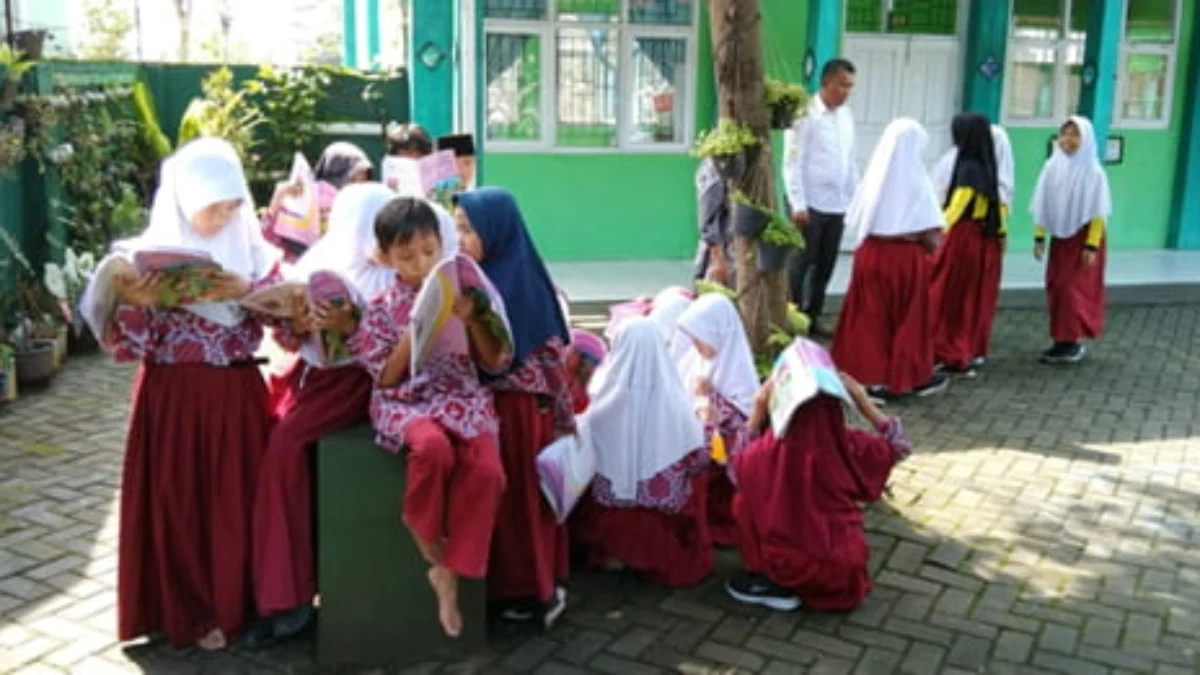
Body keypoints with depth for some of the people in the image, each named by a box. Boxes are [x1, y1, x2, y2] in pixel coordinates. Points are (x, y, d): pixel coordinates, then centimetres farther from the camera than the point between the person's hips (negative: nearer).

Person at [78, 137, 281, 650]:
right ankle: (189, 613, 19)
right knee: (178, 501, 4)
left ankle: (238, 601, 24)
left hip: (237, 395, 2)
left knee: (238, 499, 8)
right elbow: (128, 347, -7)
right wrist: (133, 303, -25)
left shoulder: (252, 251, 2)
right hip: (172, 398, -2)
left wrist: (247, 292, -20)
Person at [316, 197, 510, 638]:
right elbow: (387, 378, -3)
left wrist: (471, 318, -10)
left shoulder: (461, 294, 6)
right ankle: (420, 527, -4)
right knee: (434, 447, -37)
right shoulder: (381, 306, 3)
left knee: (486, 470, -27)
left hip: (463, 397, 2)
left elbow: (494, 363, 4)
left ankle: (449, 571, -9)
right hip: (405, 402, -2)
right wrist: (413, 332, -13)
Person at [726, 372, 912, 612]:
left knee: (744, 501, 12)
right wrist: (865, 403, 2)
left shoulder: (770, 449, -19)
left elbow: (735, 468, 5)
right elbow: (900, 447, 6)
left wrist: (757, 413, 1)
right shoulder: (849, 444, -14)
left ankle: (771, 583, 13)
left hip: (798, 571, -3)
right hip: (848, 569, 3)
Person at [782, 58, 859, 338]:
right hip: (810, 205, -6)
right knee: (801, 263, 2)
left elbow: (850, 160, 16)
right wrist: (798, 204, -17)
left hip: (837, 205, 6)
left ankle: (812, 316, 25)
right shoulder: (806, 115, -10)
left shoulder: (846, 115, 10)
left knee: (825, 265, 12)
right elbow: (792, 162, -13)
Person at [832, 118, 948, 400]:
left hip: (870, 255, 3)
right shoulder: (915, 181, -12)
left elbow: (855, 224, 1)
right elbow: (929, 236, -15)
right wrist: (932, 245, 5)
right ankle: (911, 376, 22)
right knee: (907, 319, 10)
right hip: (906, 257, -3)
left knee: (871, 316, 11)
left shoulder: (873, 177, -1)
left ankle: (870, 374, 16)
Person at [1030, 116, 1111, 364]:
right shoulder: (1052, 167, 0)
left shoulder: (1093, 172, -12)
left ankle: (1074, 342, 5)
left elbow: (1098, 213, -11)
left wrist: (1091, 245, -15)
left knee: (1075, 289, -5)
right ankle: (1062, 340, 17)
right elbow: (1043, 207, 6)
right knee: (1056, 288, 7)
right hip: (1059, 238, 5)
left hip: (1082, 237, -5)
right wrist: (1039, 237, 5)